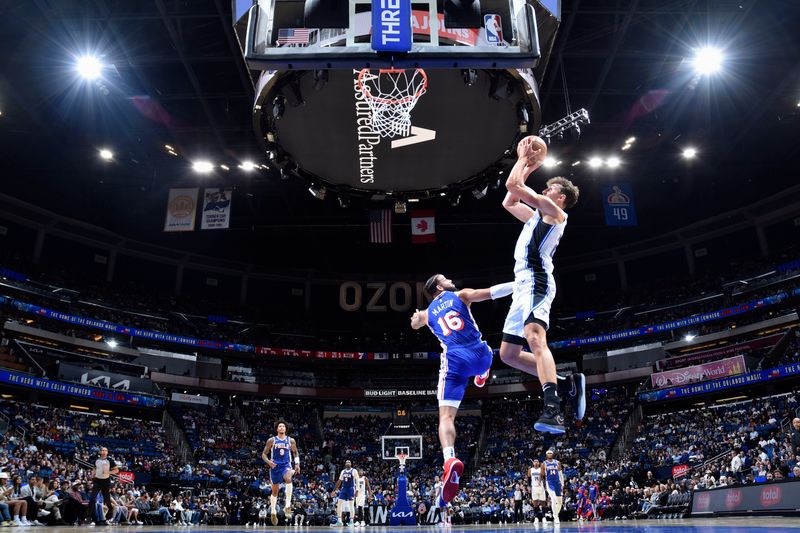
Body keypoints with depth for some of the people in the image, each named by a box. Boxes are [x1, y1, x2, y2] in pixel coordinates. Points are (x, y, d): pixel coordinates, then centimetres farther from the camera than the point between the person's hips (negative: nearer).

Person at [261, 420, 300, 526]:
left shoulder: (291, 441, 2)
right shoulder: (271, 440, -2)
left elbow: (295, 453, 15)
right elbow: (264, 454, 3)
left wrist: (297, 464, 2)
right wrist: (268, 461, -16)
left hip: (286, 465, -1)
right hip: (275, 466, 1)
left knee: (288, 479, -33)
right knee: (275, 490, 9)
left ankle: (288, 503, -30)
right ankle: (273, 512, 27)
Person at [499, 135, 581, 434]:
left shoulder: (554, 211, 2)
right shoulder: (537, 216, 29)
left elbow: (512, 184, -5)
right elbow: (508, 202, 36)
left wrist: (523, 159, 13)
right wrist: (528, 167, 35)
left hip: (536, 281, -10)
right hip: (524, 284, 10)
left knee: (535, 338, -32)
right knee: (508, 354, 11)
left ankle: (553, 410, -44)